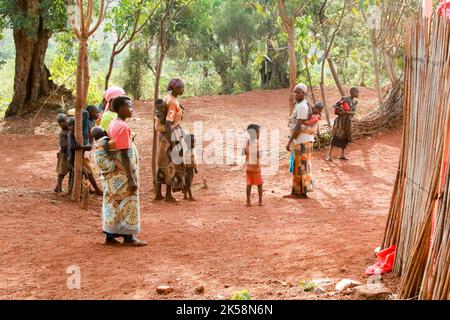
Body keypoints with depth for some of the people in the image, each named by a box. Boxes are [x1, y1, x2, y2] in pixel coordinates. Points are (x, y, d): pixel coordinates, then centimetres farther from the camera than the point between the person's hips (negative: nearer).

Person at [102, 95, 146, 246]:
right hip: (123, 173, -9)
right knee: (127, 204, 1)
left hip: (113, 173, 9)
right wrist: (132, 179, -19)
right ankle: (128, 237, 9)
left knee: (113, 203, 11)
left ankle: (110, 236, 15)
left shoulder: (113, 124, 9)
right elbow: (124, 155, -20)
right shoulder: (123, 127, -17)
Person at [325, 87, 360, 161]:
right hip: (341, 120, -6)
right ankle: (329, 155, -9)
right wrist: (341, 109, -27)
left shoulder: (355, 102, 8)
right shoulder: (345, 99, -9)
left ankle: (342, 155, 22)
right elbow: (334, 105, -10)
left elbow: (354, 112, -4)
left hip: (348, 121, 6)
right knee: (336, 136, -8)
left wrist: (346, 112, -22)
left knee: (346, 138, 10)